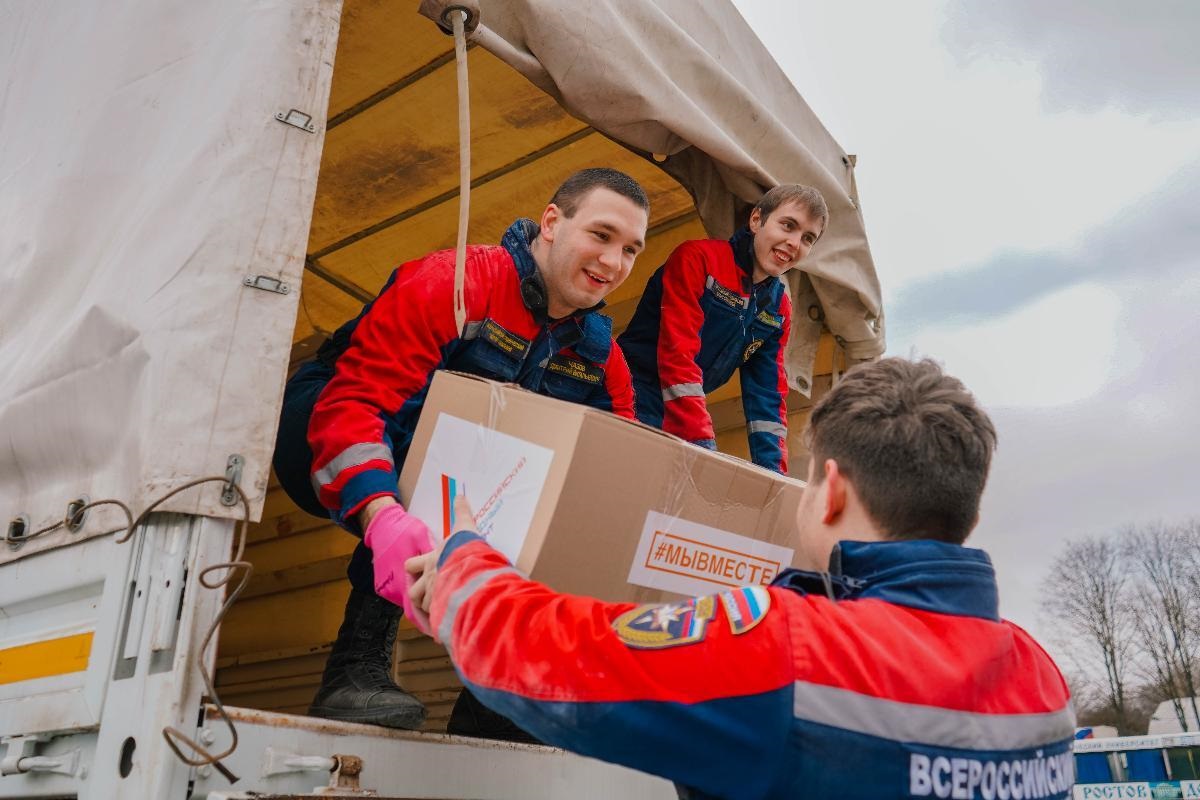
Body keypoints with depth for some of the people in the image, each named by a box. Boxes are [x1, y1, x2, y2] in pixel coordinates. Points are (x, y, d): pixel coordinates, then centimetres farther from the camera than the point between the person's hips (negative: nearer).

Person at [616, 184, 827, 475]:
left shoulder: (780, 308, 8)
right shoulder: (698, 258, -12)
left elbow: (768, 394, 6)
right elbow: (677, 355, -22)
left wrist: (774, 473, -5)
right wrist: (703, 443, -28)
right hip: (630, 405, -6)